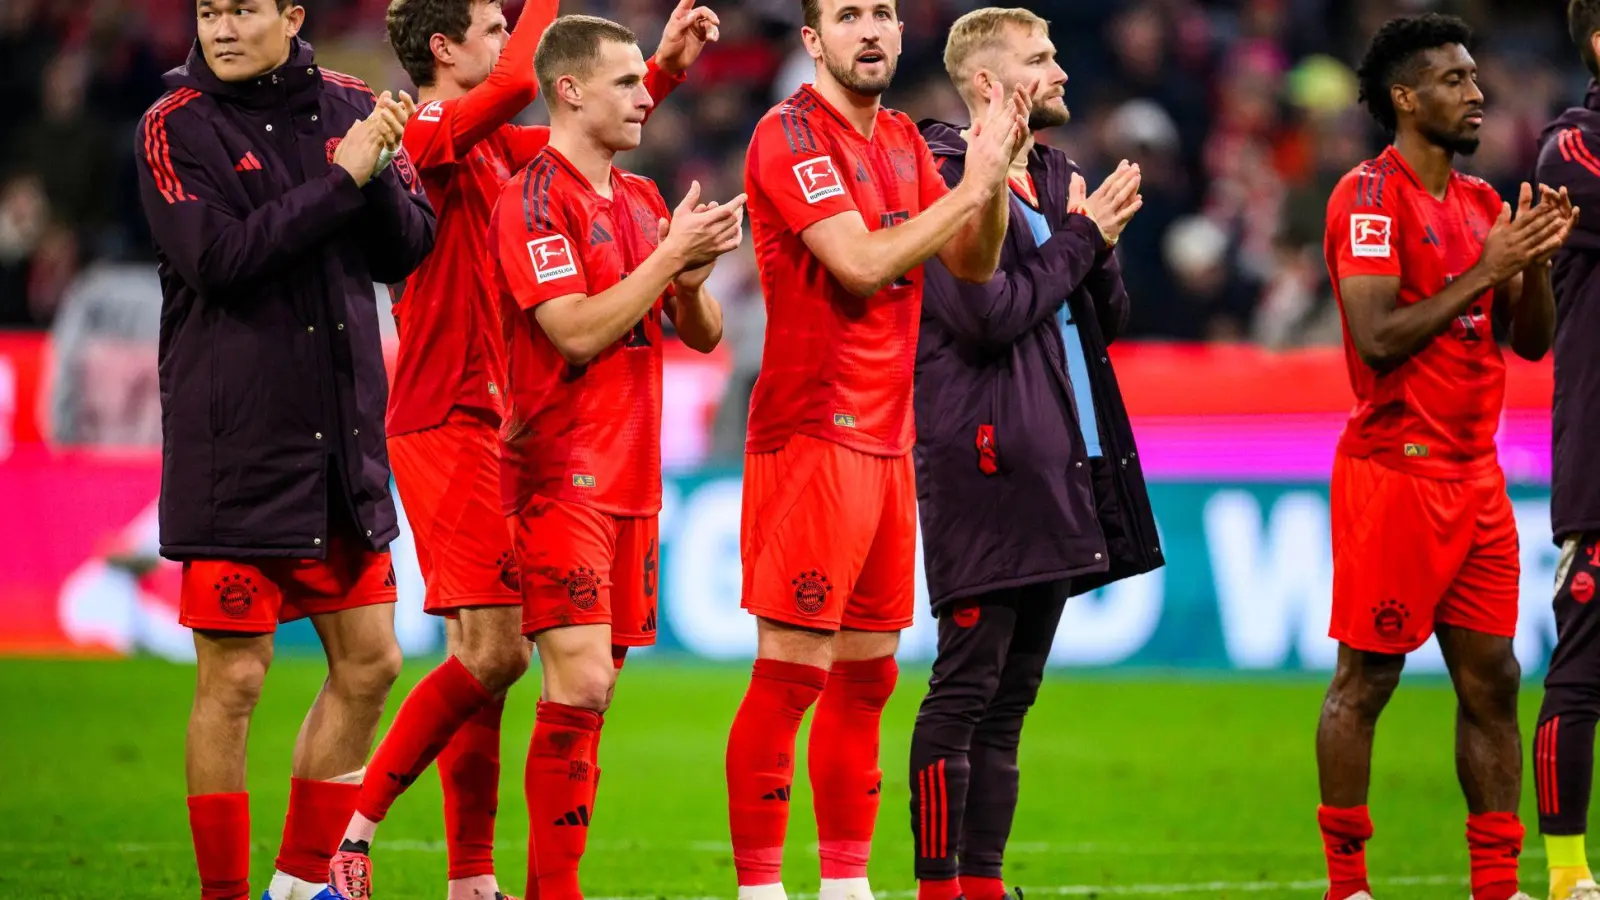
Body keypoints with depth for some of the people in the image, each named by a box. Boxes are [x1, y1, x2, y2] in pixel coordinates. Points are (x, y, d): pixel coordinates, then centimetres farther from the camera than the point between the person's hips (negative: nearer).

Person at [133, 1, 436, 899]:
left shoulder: (351, 108, 8)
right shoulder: (177, 126, -5)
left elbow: (406, 251, 6)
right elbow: (219, 259, -17)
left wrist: (381, 173, -12)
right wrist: (341, 180, -18)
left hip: (346, 437, 5)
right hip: (235, 446, -5)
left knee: (369, 663, 8)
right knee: (233, 680, -4)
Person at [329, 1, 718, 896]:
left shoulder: (488, 145, 15)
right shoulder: (426, 136, -11)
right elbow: (519, 82, -28)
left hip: (486, 427, 9)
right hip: (445, 426, -9)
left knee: (488, 657, 8)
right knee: (493, 651, -13)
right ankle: (357, 819, -4)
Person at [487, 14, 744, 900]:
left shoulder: (640, 199, 15)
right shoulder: (533, 200, -9)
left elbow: (703, 335, 16)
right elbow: (578, 331, -19)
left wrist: (693, 278, -4)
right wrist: (670, 255, -16)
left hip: (633, 478, 8)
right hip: (563, 478, -8)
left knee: (592, 685, 6)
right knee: (580, 681, -14)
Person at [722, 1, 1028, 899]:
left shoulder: (905, 142, 15)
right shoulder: (790, 135, -10)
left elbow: (975, 262, 13)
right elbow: (862, 261, -19)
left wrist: (998, 171, -4)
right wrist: (975, 181, -15)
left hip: (887, 440, 8)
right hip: (811, 437, -8)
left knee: (868, 674, 10)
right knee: (792, 671, -8)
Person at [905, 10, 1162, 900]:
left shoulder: (1056, 177, 17)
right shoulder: (946, 177, -8)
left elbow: (1110, 318, 17)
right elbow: (987, 312, -18)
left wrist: (1096, 240, -2)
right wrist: (1082, 237, -8)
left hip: (1061, 467, 9)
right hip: (988, 465, -9)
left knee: (1012, 693, 10)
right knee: (966, 686, -8)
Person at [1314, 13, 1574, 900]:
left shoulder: (1481, 202, 15)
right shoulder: (1371, 197, -9)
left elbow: (1531, 339, 16)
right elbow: (1377, 338, -19)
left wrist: (1534, 260, -2)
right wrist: (1484, 270, -16)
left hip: (1475, 475, 8)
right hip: (1396, 469, -8)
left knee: (1491, 678, 6)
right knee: (1365, 679, -2)